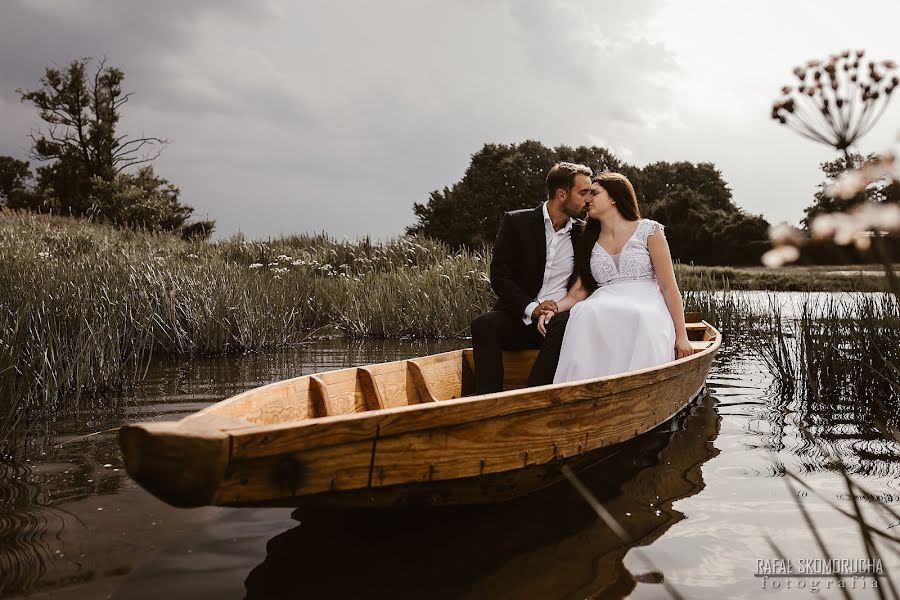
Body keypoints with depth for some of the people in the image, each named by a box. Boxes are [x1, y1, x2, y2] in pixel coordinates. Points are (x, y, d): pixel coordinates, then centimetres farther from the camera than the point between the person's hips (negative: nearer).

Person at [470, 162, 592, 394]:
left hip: (558, 318, 1)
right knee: (484, 324, -31)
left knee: (565, 326, -34)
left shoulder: (584, 233, 11)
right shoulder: (515, 222, 3)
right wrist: (531, 308, -18)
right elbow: (499, 277, -3)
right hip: (518, 318, -1)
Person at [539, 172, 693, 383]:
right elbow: (577, 294, 11)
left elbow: (669, 287, 3)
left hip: (646, 312, -2)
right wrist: (554, 308, -11)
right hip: (602, 313, 3)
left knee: (638, 318, -39)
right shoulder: (590, 243, 21)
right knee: (584, 313, -33)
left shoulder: (648, 230, 9)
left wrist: (681, 336, -5)